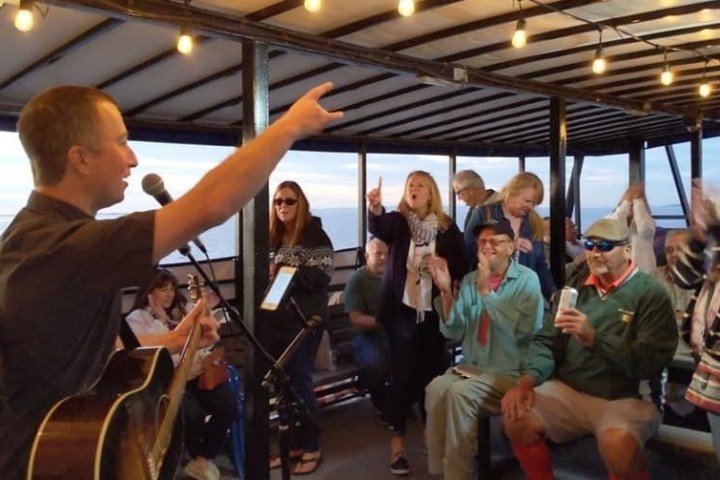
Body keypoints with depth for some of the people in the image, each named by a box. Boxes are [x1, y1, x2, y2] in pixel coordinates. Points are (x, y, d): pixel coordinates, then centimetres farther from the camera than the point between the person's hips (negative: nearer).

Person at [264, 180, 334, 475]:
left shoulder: (314, 235, -6)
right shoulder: (273, 237, 11)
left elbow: (320, 277, -16)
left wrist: (281, 272, -18)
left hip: (304, 319, -6)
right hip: (277, 319, 6)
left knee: (299, 380, -2)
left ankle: (311, 447, 12)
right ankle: (293, 444, 21)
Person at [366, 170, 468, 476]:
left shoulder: (447, 227, 5)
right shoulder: (397, 222, 2)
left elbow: (462, 267, 6)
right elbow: (377, 227, -21)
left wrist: (444, 264, -15)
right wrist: (375, 208, -42)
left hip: (434, 310, 2)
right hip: (402, 309, -2)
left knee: (432, 370, 7)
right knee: (404, 372, -4)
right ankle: (397, 437, 5)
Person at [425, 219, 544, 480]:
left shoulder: (527, 280, -5)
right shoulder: (470, 280, 10)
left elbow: (521, 331, -21)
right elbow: (454, 332, 1)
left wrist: (486, 291, -21)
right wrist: (446, 293, -13)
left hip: (510, 373, -4)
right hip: (472, 367, 5)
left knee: (460, 393, -29)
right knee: (436, 387, -25)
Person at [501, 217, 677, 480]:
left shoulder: (650, 293, -4)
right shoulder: (577, 288, 12)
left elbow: (651, 361, -15)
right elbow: (547, 340, 7)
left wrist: (593, 338, -26)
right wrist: (527, 379, -11)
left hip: (626, 397, -4)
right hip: (568, 390, 5)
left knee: (618, 444, -34)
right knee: (516, 418, -16)